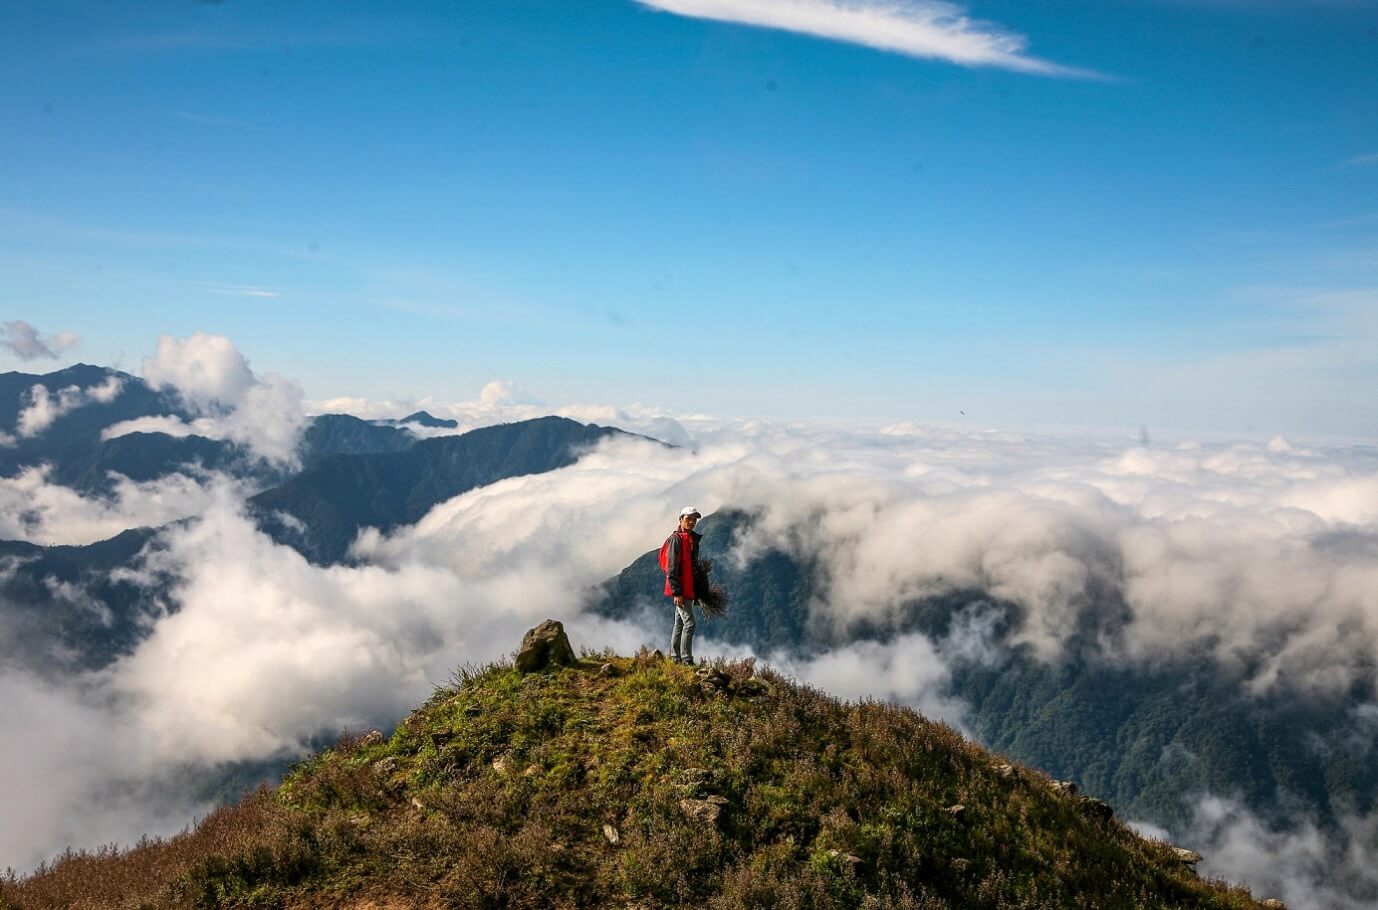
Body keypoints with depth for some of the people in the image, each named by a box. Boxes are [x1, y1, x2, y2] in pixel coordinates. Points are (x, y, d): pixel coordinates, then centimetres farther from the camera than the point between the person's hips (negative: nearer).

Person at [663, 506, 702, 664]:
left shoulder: (693, 539, 15)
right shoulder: (675, 539, -12)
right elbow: (672, 569, -17)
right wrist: (676, 592, -21)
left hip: (689, 589, 9)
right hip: (680, 590, -9)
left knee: (679, 623, 13)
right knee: (689, 623, -11)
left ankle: (675, 657, 19)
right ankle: (686, 659, -8)